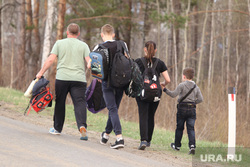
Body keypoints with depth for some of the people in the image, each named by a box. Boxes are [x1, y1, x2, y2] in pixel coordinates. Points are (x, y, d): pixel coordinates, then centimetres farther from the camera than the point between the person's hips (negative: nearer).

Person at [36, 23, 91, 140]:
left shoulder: (59, 43, 8)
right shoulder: (84, 46, 9)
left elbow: (50, 60, 1)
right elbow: (89, 62, -3)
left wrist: (41, 73, 6)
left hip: (62, 78, 0)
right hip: (79, 79, 0)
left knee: (60, 103, 13)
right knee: (80, 103, -7)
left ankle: (57, 128, 23)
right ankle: (82, 126, -29)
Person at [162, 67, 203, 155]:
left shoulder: (182, 85, -6)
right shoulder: (196, 87, 10)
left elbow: (173, 94, -14)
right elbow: (200, 99, 5)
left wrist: (165, 89, -7)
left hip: (182, 108, -3)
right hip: (192, 109, 3)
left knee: (179, 128, 11)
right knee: (191, 128, -2)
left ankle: (177, 145, 23)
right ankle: (192, 146, -19)